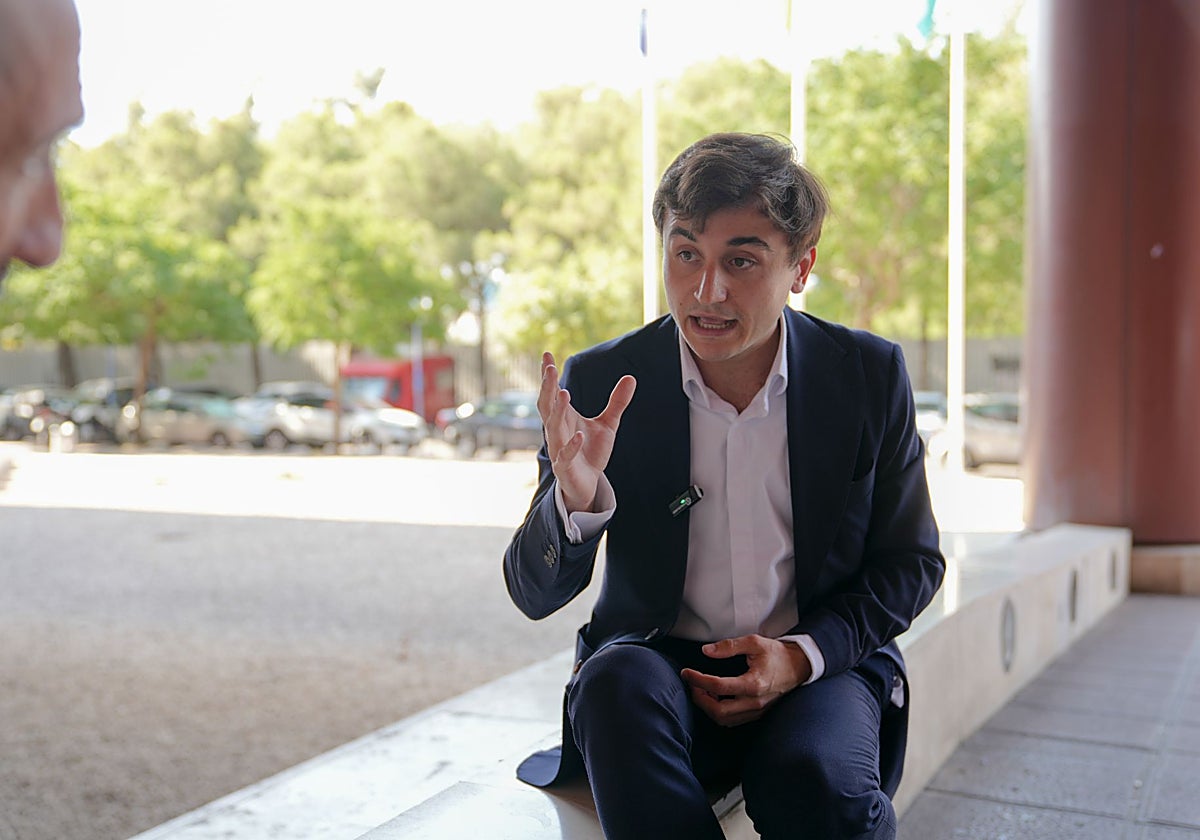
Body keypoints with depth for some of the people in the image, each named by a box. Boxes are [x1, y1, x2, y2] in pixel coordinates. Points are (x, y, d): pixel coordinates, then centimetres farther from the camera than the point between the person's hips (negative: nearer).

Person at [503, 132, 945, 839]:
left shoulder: (872, 375, -4)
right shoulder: (601, 384, -7)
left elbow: (911, 562, 6)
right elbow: (535, 595, -5)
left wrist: (804, 653, -12)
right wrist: (576, 500, -29)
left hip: (820, 667, 0)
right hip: (659, 658, 1)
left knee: (819, 780, -32)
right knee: (617, 682, -33)